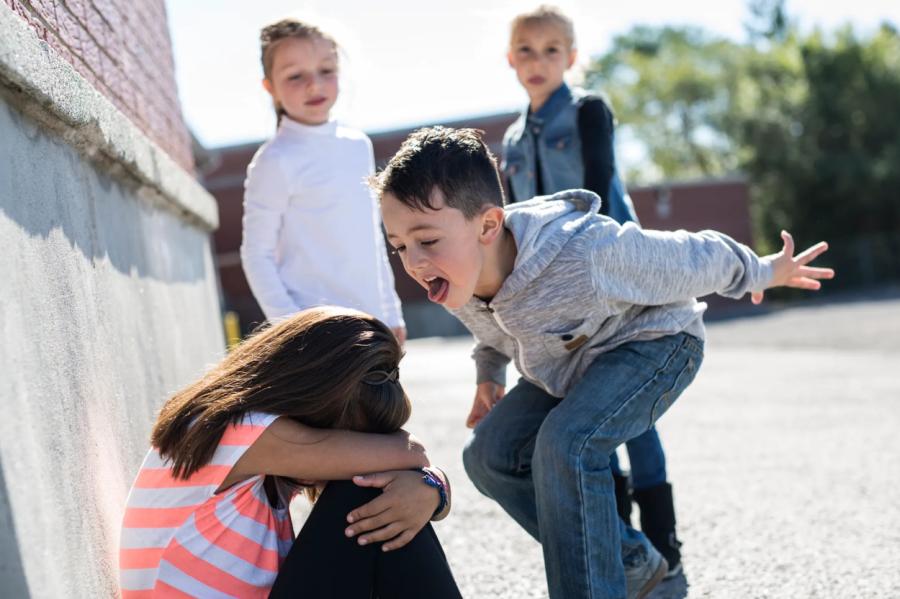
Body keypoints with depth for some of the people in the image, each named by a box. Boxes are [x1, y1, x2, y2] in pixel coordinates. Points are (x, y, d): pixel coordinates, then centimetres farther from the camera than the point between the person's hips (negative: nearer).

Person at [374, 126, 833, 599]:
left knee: (566, 444, -32)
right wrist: (489, 371, 15)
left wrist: (764, 273, -6)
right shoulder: (456, 280, -20)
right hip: (569, 364, 8)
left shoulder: (587, 254, -41)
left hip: (654, 343, -7)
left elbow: (694, 259, -21)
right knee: (488, 456, -3)